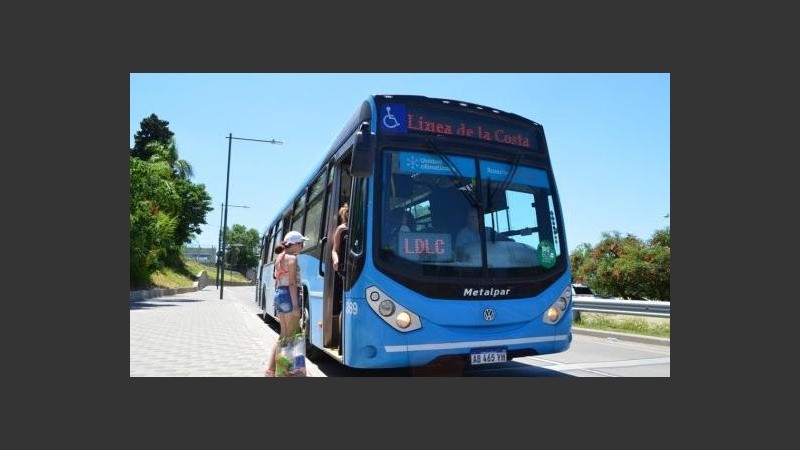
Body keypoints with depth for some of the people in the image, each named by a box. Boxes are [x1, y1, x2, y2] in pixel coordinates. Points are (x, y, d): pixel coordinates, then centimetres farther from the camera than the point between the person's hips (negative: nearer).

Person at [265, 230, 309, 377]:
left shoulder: (280, 258, 18)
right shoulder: (291, 258, -10)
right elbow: (292, 283, -17)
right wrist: (295, 305, -20)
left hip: (279, 295, 9)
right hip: (289, 296, -9)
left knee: (284, 335, 14)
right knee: (291, 336, -2)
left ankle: (270, 369, 11)